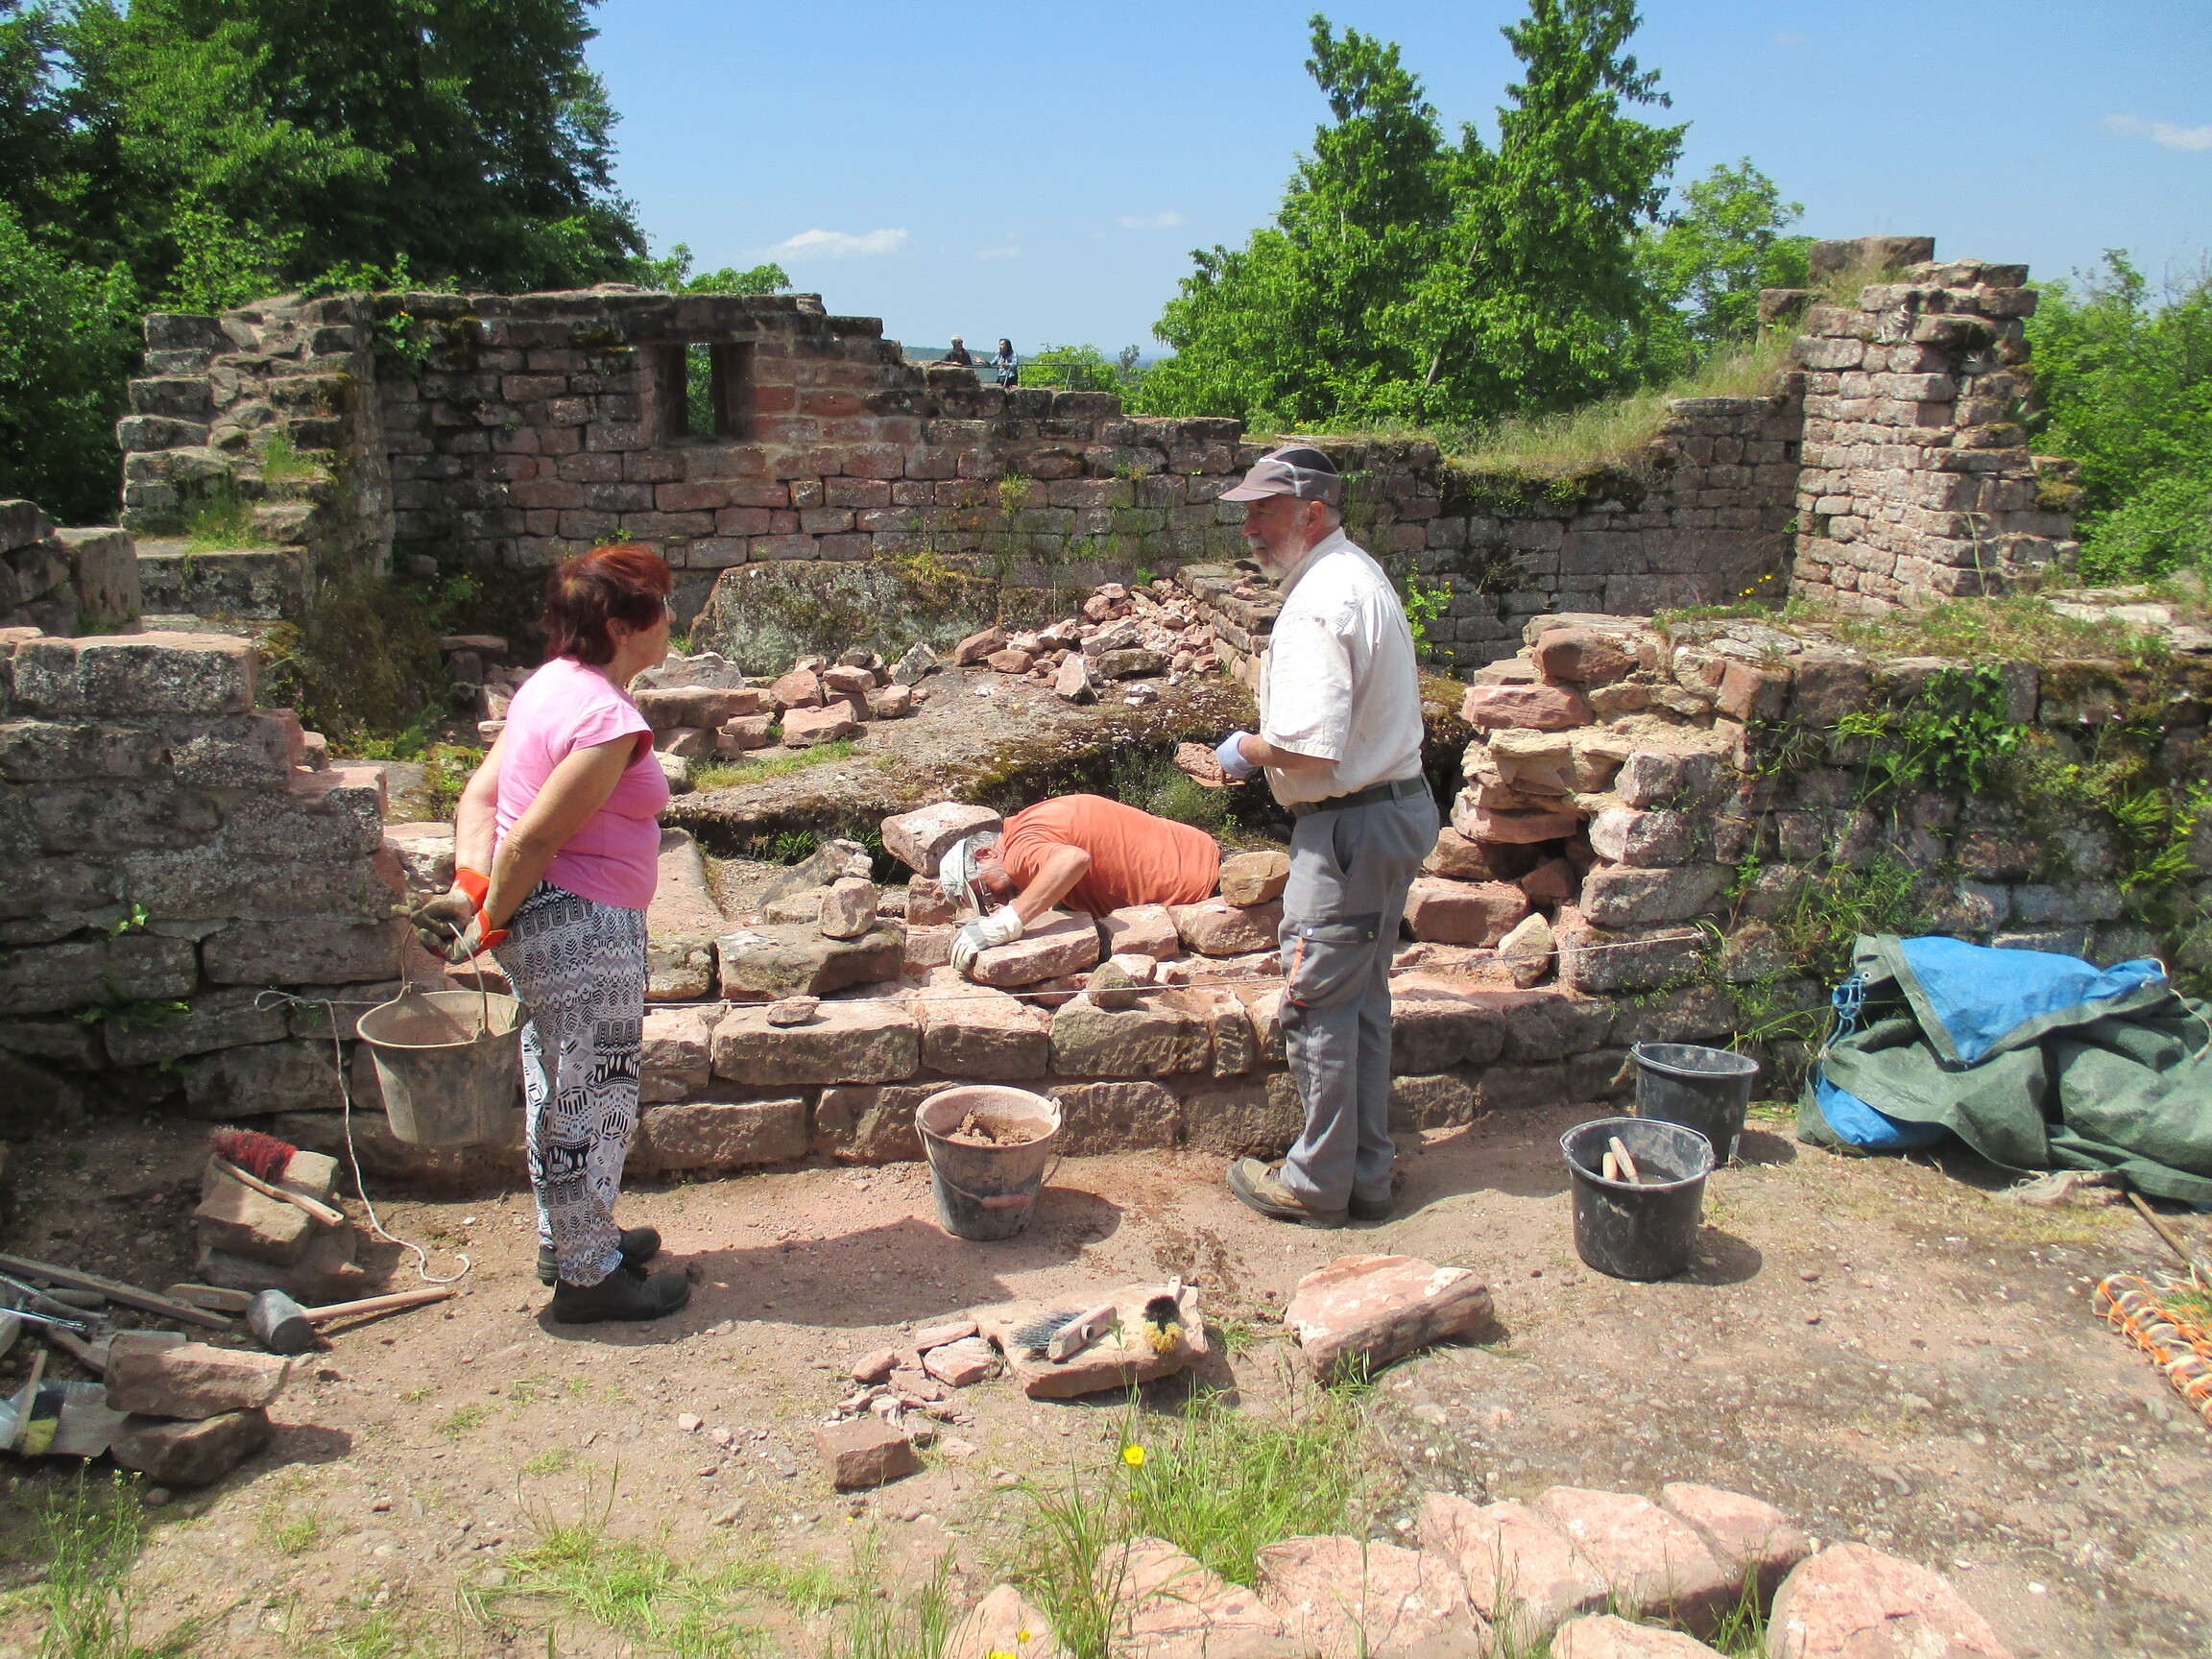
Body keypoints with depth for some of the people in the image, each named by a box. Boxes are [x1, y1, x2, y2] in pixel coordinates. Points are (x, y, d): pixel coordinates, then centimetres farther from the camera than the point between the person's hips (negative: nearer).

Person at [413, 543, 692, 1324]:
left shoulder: (552, 684, 7)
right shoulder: (609, 720, -24)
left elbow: (480, 796, 6)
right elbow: (536, 837, -24)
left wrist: (471, 885, -5)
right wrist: (488, 924, -13)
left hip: (539, 915, 10)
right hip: (584, 931, -10)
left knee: (561, 1094, 22)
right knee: (589, 1100, 5)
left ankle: (570, 1239, 39)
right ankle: (588, 1275, 20)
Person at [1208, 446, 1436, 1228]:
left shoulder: (1317, 605, -21)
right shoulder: (1362, 574, 13)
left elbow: (1311, 750, -28)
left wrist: (1249, 747, -8)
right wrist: (1270, 743, 17)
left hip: (1348, 827, -10)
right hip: (1399, 806, 10)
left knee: (1318, 1007, 1)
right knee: (1364, 1002, 16)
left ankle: (1319, 1183, 14)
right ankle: (1367, 1172, 26)